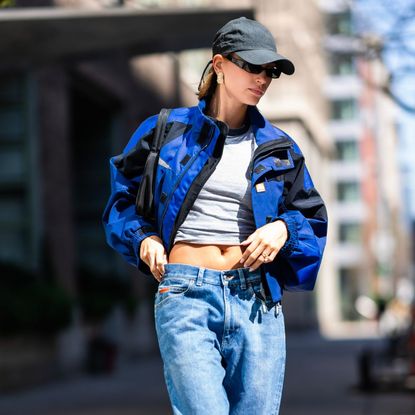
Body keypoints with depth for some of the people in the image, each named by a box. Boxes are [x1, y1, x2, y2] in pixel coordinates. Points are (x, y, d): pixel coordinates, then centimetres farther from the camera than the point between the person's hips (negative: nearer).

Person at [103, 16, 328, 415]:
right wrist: (143, 238, -1)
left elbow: (313, 219, 19)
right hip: (185, 294, -3)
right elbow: (122, 197, 17)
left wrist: (284, 228, -2)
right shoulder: (168, 130, 7)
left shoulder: (279, 148, 13)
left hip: (258, 300, 3)